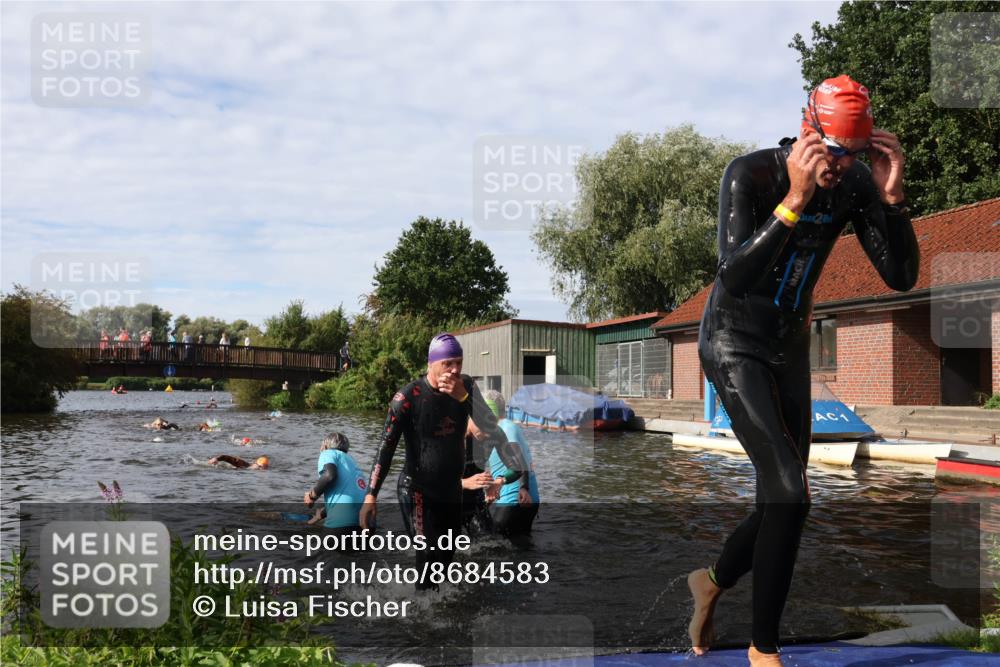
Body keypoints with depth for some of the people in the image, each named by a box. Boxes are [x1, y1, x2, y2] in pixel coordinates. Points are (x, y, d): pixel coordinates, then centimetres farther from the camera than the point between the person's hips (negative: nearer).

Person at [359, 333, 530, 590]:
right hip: (417, 490, -5)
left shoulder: (466, 387, -3)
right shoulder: (409, 396, -17)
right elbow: (386, 446, -18)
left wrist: (463, 397, -25)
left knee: (447, 555, 14)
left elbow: (490, 427, -12)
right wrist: (371, 496, -24)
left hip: (452, 490, 6)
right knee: (430, 555, -16)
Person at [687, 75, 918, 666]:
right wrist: (794, 201, -37)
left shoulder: (855, 184, -6)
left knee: (783, 504, 9)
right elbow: (735, 278, -31)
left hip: (791, 348, 6)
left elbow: (902, 279, -7)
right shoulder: (751, 175, -20)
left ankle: (713, 581, 38)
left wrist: (891, 197, -20)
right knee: (790, 495, -17)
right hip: (735, 346, -6)